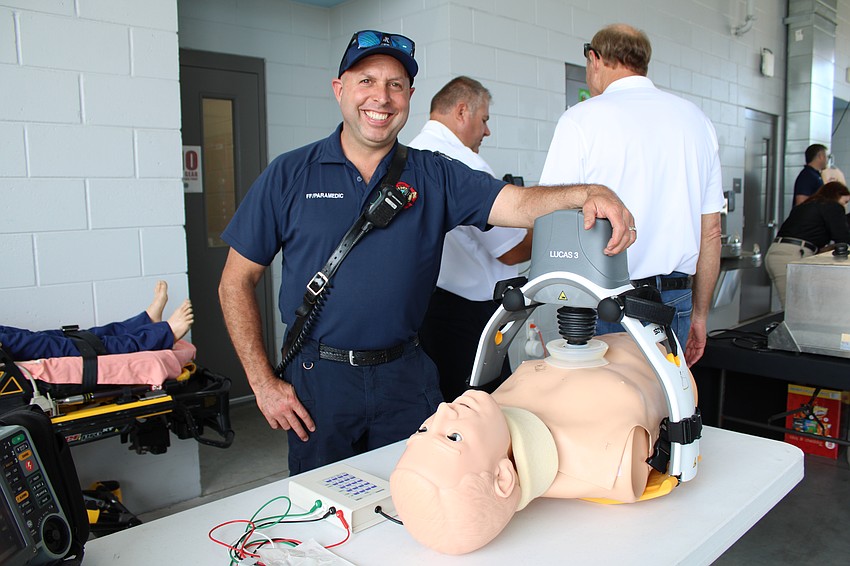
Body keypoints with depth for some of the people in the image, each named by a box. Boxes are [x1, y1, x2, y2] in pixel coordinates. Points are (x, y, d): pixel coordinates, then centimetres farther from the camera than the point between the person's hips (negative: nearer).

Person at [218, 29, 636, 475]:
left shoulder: (435, 176, 2)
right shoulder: (290, 175, -1)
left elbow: (518, 203, -13)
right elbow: (236, 283, 1)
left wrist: (589, 195, -34)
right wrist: (263, 383, -5)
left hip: (407, 376, 1)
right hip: (319, 378, 0)